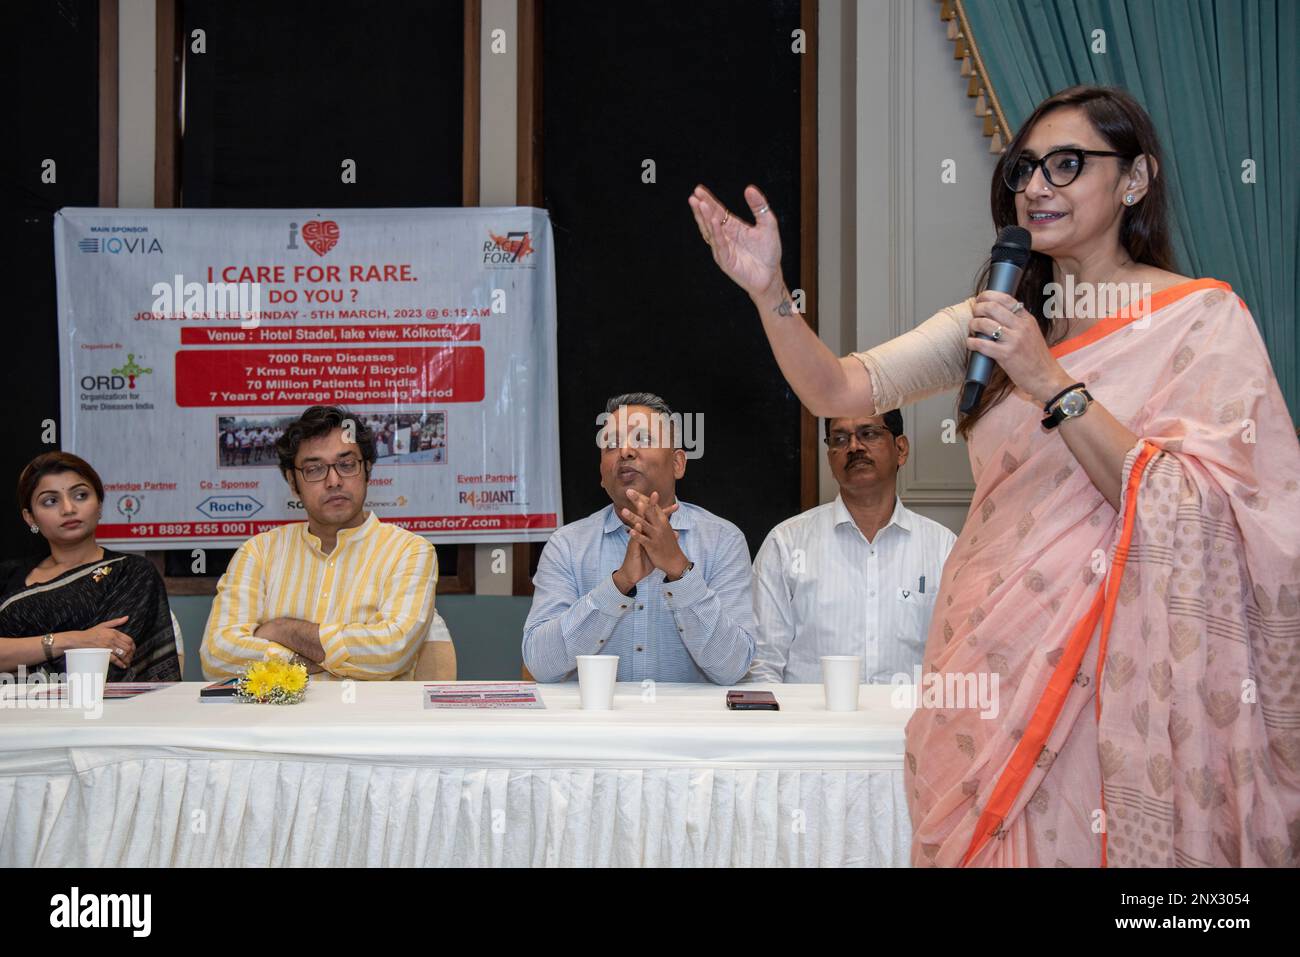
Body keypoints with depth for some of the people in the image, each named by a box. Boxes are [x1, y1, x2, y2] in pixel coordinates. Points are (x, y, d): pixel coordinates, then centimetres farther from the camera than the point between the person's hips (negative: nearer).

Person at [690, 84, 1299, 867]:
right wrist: (769, 291, -16)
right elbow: (840, 391, 0)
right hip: (990, 654, 5)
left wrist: (1052, 383, -20)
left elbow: (1187, 518, -16)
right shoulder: (995, 319, 11)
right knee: (983, 840, 11)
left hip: (1115, 672, -5)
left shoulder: (1203, 318, -5)